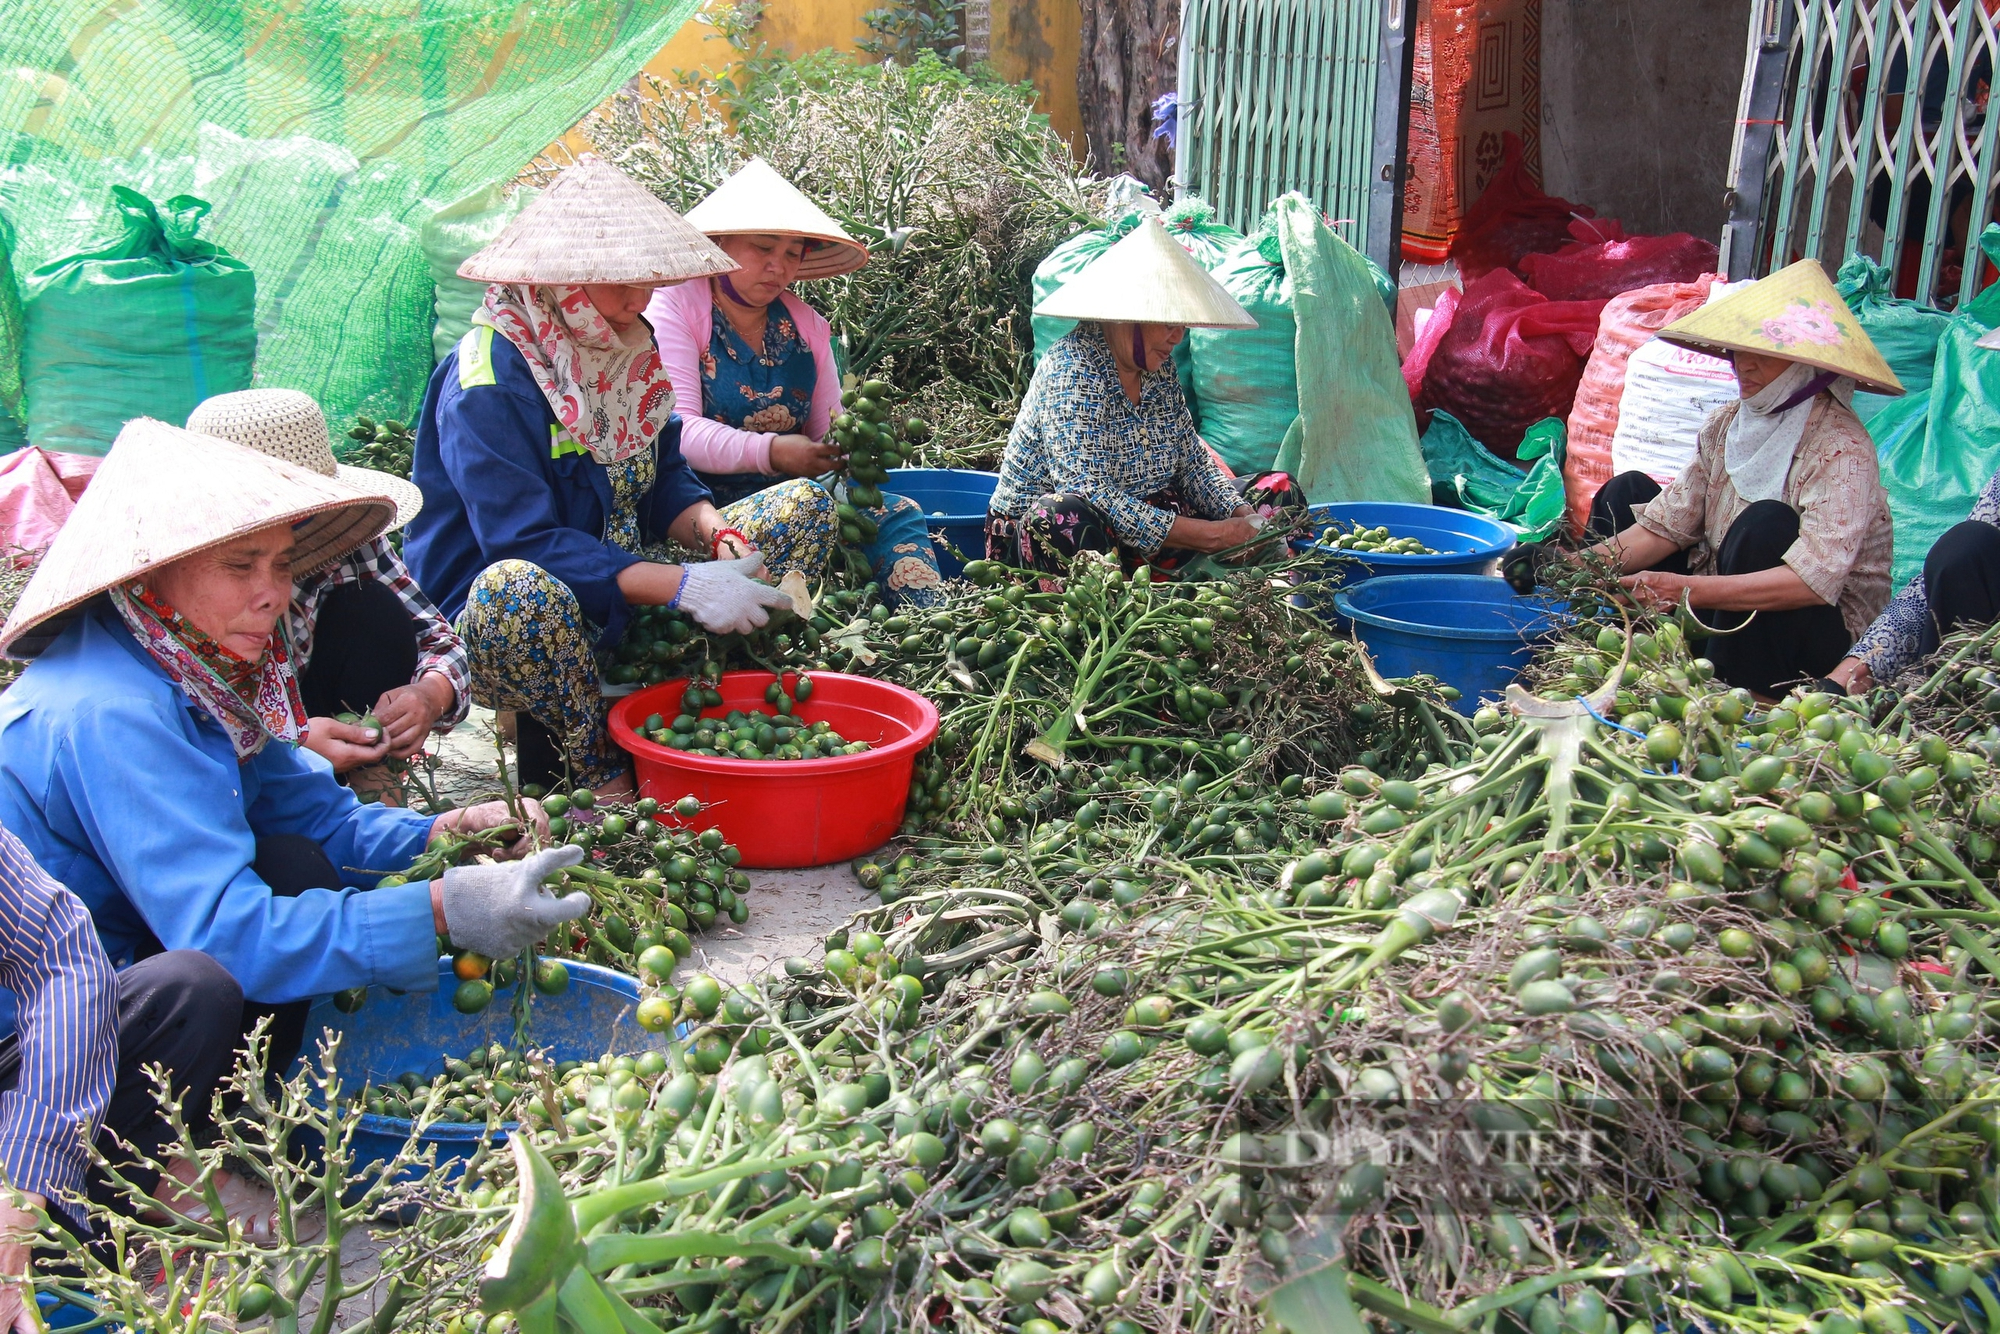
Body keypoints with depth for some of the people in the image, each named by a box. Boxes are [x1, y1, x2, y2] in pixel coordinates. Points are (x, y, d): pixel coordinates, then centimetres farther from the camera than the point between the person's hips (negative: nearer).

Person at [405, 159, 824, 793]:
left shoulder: (625, 348, 5)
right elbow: (523, 541, -28)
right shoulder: (489, 379, -20)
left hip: (624, 584, 7)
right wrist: (683, 585, -34)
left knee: (806, 506, 0)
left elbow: (668, 480, 8)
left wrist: (715, 531, -16)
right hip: (490, 619, -7)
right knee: (519, 588, -44)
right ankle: (600, 774, -16)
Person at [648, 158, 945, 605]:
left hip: (789, 495, 6)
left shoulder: (805, 324, 14)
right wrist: (769, 452, -32)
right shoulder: (676, 308, -5)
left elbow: (827, 429, 11)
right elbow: (678, 431, -18)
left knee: (897, 515, -17)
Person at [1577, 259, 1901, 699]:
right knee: (1627, 491, 2)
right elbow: (1664, 525, -2)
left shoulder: (1840, 448, -20)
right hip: (1725, 612, 7)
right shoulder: (1726, 424, 0)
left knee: (1766, 523, -32)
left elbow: (1814, 580, -32)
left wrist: (1690, 590, -40)